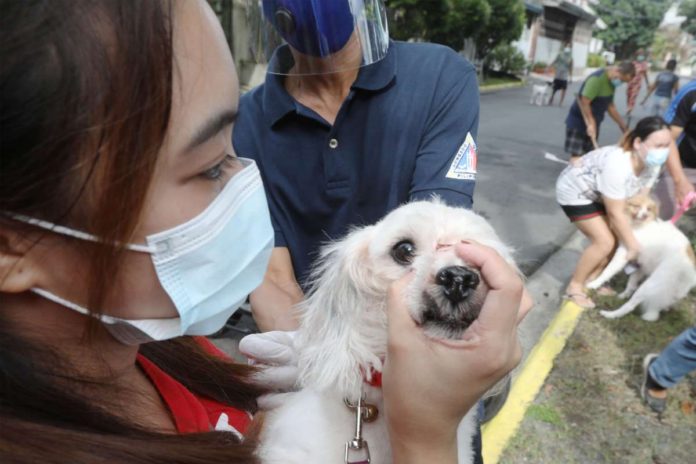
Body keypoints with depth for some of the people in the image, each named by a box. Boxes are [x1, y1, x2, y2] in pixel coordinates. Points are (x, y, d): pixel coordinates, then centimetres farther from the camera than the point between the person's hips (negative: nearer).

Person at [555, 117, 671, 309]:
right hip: (574, 192, -8)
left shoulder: (651, 164, -13)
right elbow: (616, 213, -30)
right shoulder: (617, 164, -38)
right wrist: (633, 246, -19)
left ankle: (591, 280, 19)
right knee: (604, 242, -15)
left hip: (597, 194, 9)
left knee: (619, 235, 4)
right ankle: (574, 287, 1)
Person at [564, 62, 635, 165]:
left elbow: (610, 105, 18)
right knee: (576, 157, -12)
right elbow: (584, 102, -26)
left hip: (592, 124, 9)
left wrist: (622, 125, 18)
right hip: (578, 123, -9)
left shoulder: (612, 82, 8)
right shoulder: (597, 79, -20)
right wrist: (590, 124, -25)